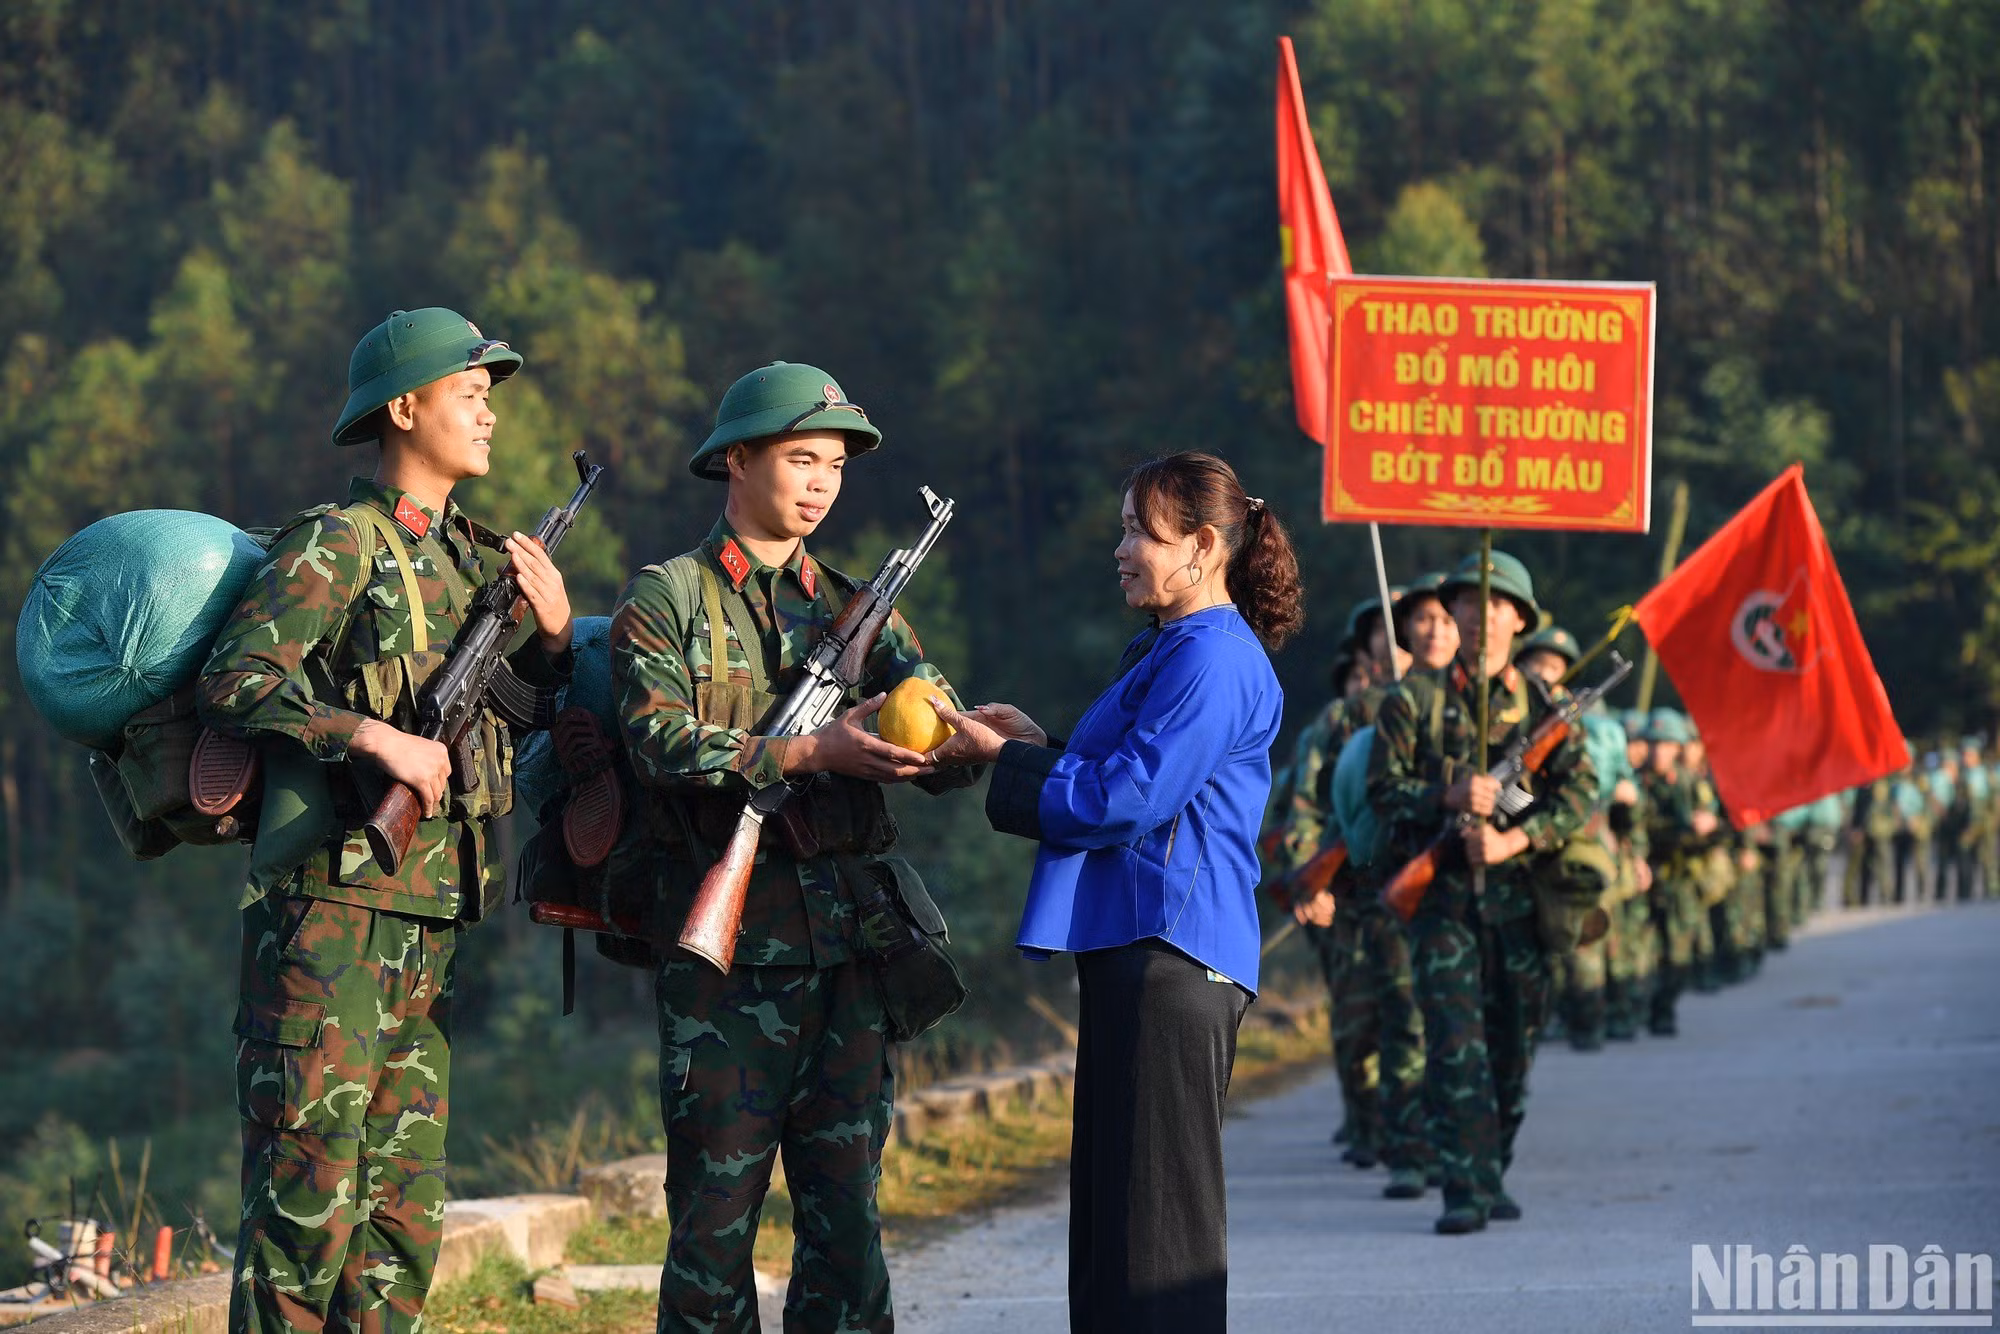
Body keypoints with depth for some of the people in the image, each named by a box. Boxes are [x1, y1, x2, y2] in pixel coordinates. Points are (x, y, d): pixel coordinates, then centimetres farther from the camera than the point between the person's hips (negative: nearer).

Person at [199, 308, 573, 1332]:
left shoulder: (468, 556, 18)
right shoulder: (336, 546, -6)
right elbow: (234, 681, -18)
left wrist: (553, 633, 5)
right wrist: (373, 736, -23)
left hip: (427, 920, 8)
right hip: (332, 910, -8)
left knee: (406, 1211, 8)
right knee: (307, 1199, -8)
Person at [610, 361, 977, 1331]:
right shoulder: (665, 602, 3)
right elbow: (661, 742, -14)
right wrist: (815, 752, -24)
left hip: (846, 950, 4)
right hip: (724, 952, -4)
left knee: (847, 1218, 3)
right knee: (714, 1214, 0)